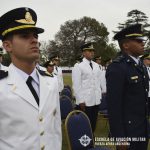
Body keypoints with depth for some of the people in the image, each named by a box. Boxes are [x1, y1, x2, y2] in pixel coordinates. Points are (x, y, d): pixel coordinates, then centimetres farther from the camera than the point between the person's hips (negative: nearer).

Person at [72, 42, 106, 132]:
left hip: (96, 100, 5)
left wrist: (101, 94, 9)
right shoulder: (79, 67, -7)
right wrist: (80, 101, -12)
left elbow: (100, 81, 13)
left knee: (93, 123, 13)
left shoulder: (96, 66, 9)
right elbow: (76, 85, -9)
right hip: (85, 101, -5)